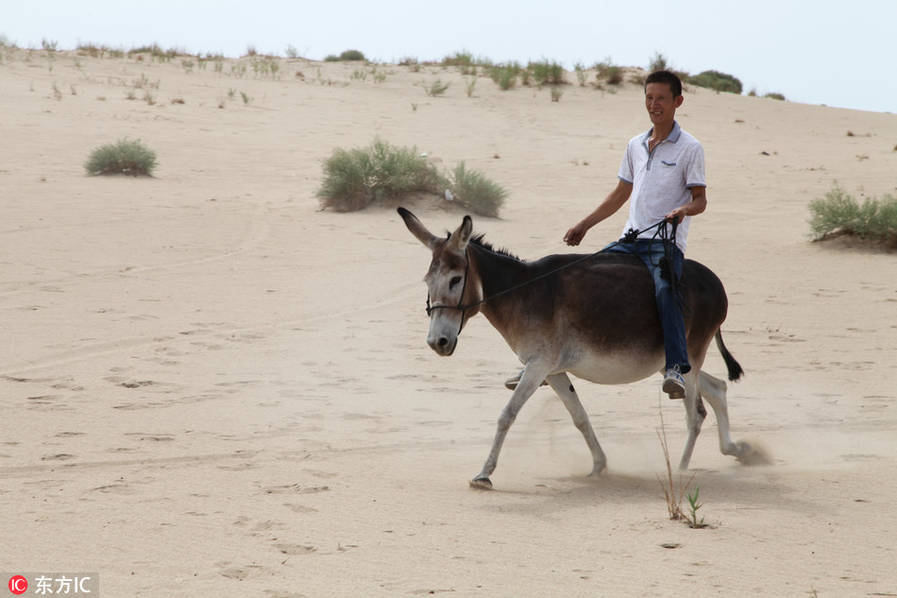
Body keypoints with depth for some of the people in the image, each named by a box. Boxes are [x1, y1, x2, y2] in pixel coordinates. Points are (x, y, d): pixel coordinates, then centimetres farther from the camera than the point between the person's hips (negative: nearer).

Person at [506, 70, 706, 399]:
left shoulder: (690, 147, 0)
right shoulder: (635, 145, 18)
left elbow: (700, 199, -2)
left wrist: (684, 209, -24)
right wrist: (584, 225, 22)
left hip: (666, 241, -6)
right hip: (630, 239, 6)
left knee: (663, 289, -36)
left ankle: (676, 368, -44)